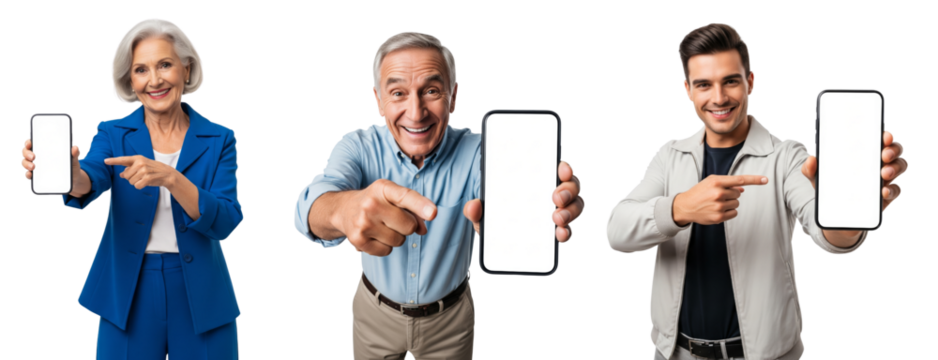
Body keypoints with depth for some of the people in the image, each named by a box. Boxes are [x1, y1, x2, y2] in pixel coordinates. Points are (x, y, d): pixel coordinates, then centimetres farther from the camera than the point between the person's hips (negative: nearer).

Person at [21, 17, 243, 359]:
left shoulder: (219, 139, -1)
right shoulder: (113, 133, 1)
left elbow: (225, 223, -13)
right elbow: (89, 183, -20)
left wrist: (170, 178, -28)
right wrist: (68, 171, -44)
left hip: (200, 301, 0)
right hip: (128, 297, 0)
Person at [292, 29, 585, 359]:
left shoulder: (474, 151, -20)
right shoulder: (358, 146, -19)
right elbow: (313, 205, -39)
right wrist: (344, 208, -65)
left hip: (450, 318, 0)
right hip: (375, 311, 0)